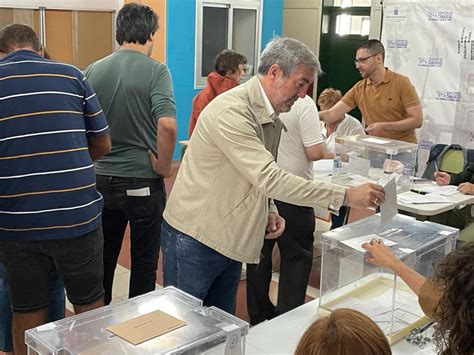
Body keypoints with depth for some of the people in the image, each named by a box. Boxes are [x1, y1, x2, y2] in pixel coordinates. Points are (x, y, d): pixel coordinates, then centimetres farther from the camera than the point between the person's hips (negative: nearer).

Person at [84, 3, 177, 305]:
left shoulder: (93, 70, 1)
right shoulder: (155, 70, -12)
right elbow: (167, 125, -26)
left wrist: (96, 160, 15)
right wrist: (164, 167, -11)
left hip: (101, 180, 4)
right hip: (143, 183, -4)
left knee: (103, 259, 19)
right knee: (144, 262, 12)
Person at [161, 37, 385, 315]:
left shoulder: (272, 119, 8)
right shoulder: (232, 112, -23)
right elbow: (269, 178, -31)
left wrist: (269, 211, 0)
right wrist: (346, 196, -30)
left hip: (230, 240, 8)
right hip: (195, 238, -8)